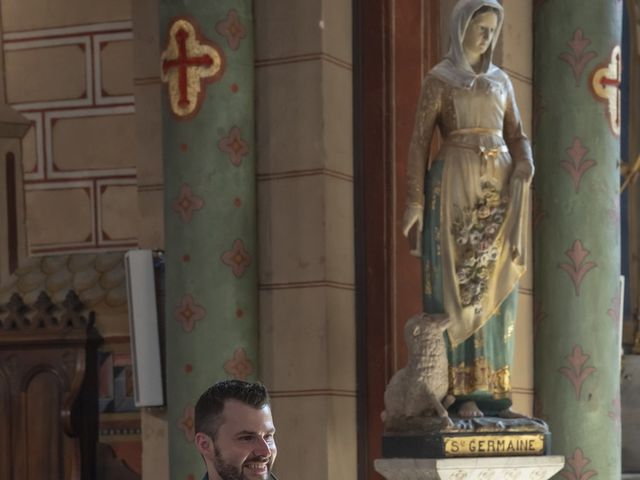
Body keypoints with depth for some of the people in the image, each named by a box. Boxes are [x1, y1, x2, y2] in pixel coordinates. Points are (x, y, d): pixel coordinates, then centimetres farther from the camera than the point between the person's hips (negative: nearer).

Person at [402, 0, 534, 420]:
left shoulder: (501, 80, 16)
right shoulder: (439, 80, 1)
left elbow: (517, 136, 15)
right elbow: (420, 140, -3)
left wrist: (523, 171, -6)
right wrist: (415, 201, -9)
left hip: (498, 191, 5)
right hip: (456, 188, -5)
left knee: (494, 290, 3)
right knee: (458, 288, -8)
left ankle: (491, 390, 6)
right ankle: (461, 392, -8)